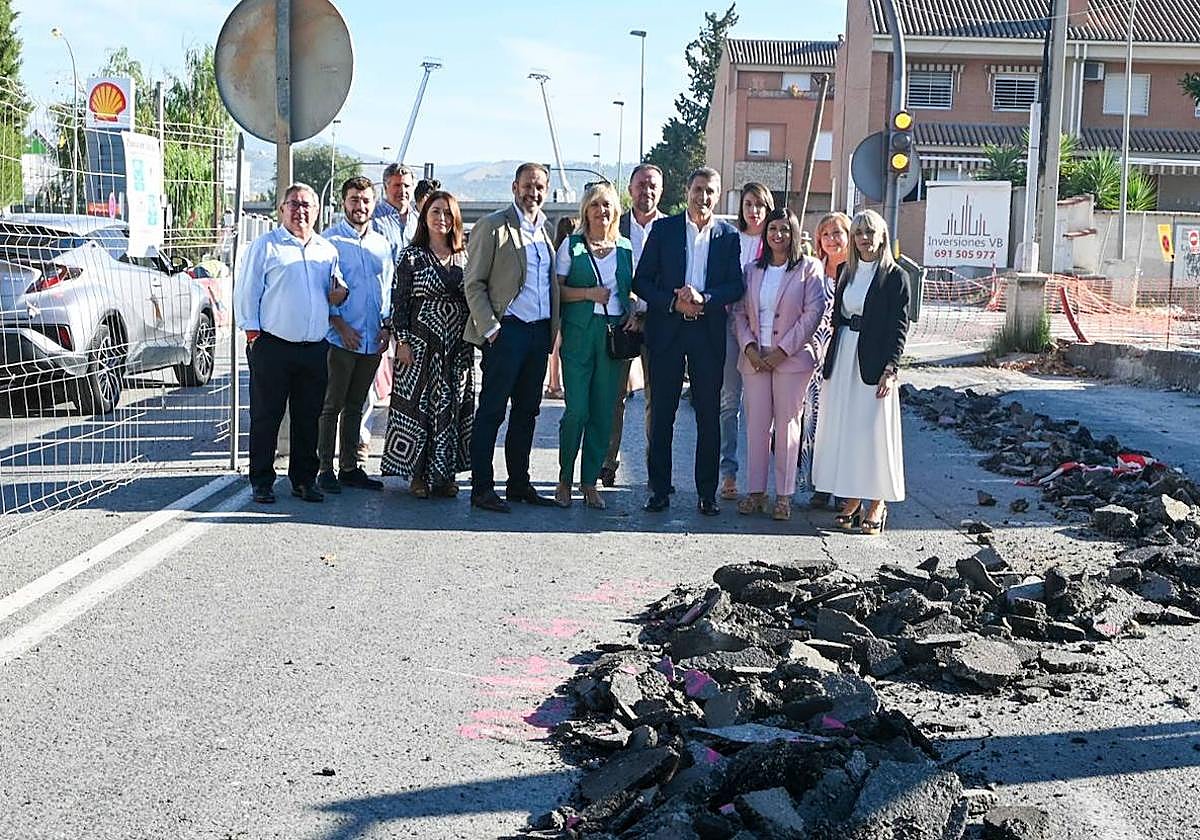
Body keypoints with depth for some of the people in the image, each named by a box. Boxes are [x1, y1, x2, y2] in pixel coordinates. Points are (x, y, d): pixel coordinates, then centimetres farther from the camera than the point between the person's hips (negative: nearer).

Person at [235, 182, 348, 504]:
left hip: (315, 349, 4)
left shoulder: (328, 251, 16)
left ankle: (304, 479, 18)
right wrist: (252, 331, -7)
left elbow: (334, 295, 25)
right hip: (272, 345, -4)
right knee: (266, 417, 0)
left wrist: (340, 294, 2)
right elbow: (247, 291, 0)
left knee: (308, 417, 9)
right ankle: (262, 481, 8)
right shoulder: (265, 245, 3)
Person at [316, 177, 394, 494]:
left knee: (356, 406, 12)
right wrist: (341, 326, -12)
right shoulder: (330, 240, -3)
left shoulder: (382, 243, 14)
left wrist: (386, 325, 5)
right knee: (332, 406, -2)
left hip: (372, 340, 5)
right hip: (339, 337, -5)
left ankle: (351, 467, 18)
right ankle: (325, 468, 4)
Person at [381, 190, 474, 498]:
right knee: (418, 404, 0)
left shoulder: (465, 256, 8)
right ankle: (418, 475, 9)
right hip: (421, 344, -3)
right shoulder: (411, 256, -1)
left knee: (453, 407, 5)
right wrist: (402, 341, -9)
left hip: (458, 346, 3)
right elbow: (399, 301, -3)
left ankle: (445, 474, 14)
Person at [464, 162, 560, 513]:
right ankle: (482, 488, 2)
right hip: (507, 331, -6)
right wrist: (490, 327, -13)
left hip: (540, 332, 6)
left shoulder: (549, 230, 14)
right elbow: (473, 283, -6)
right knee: (491, 411, -3)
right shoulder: (492, 227, -4)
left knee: (527, 412, 12)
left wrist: (553, 329, 10)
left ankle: (519, 484, 20)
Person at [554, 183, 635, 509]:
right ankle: (565, 479, 8)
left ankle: (590, 481, 13)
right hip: (579, 333, -3)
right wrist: (589, 293, -12)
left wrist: (633, 314, -1)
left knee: (603, 411, 4)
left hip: (614, 333, 3)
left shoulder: (626, 248, 12)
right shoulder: (572, 245, 3)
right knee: (577, 409, -7)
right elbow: (556, 289, 1)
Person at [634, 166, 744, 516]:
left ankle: (707, 493, 10)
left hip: (708, 333, 0)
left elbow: (736, 286, 1)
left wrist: (704, 298, -16)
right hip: (667, 330, 0)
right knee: (662, 414, 3)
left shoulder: (728, 235, 6)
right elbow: (642, 281, 1)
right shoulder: (664, 229, 4)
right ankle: (659, 489, 11)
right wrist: (674, 302, -13)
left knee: (708, 415, 3)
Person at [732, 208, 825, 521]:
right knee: (756, 423, 3)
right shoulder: (752, 270, 13)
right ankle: (755, 490, 10)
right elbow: (740, 312, 12)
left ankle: (784, 495, 5)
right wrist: (749, 347, -5)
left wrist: (783, 350, -11)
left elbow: (813, 311, -7)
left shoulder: (808, 268, 1)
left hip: (792, 358, -4)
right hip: (754, 359, 4)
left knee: (786, 425, 0)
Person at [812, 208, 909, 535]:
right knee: (843, 428, 7)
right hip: (842, 359, 6)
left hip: (874, 364, -6)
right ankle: (852, 499, 16)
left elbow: (899, 328, -8)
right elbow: (836, 317, 14)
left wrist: (890, 369, -15)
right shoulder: (846, 272, 12)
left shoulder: (894, 277, -5)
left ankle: (877, 504, 6)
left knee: (874, 430, -3)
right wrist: (831, 358, 7)